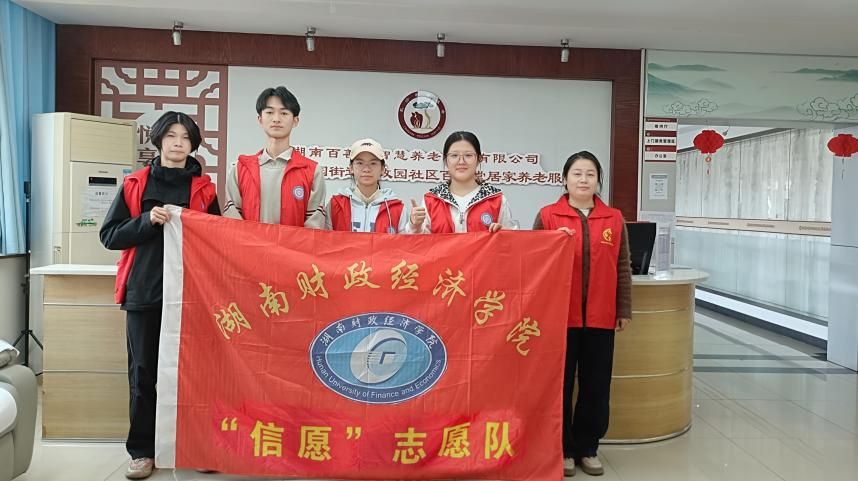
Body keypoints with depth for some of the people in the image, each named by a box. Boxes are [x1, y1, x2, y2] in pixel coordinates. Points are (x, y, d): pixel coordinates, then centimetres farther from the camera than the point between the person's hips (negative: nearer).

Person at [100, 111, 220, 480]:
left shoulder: (204, 188, 7)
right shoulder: (135, 184, 7)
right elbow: (109, 236, 3)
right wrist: (147, 221, -11)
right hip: (144, 291, 1)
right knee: (143, 372, 5)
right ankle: (142, 451, 17)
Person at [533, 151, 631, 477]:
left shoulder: (614, 218, 7)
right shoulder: (547, 216, 0)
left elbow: (622, 267, 9)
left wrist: (624, 309, 7)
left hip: (600, 317, 2)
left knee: (596, 386, 9)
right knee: (560, 384, 7)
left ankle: (587, 448, 25)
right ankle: (562, 448, 22)